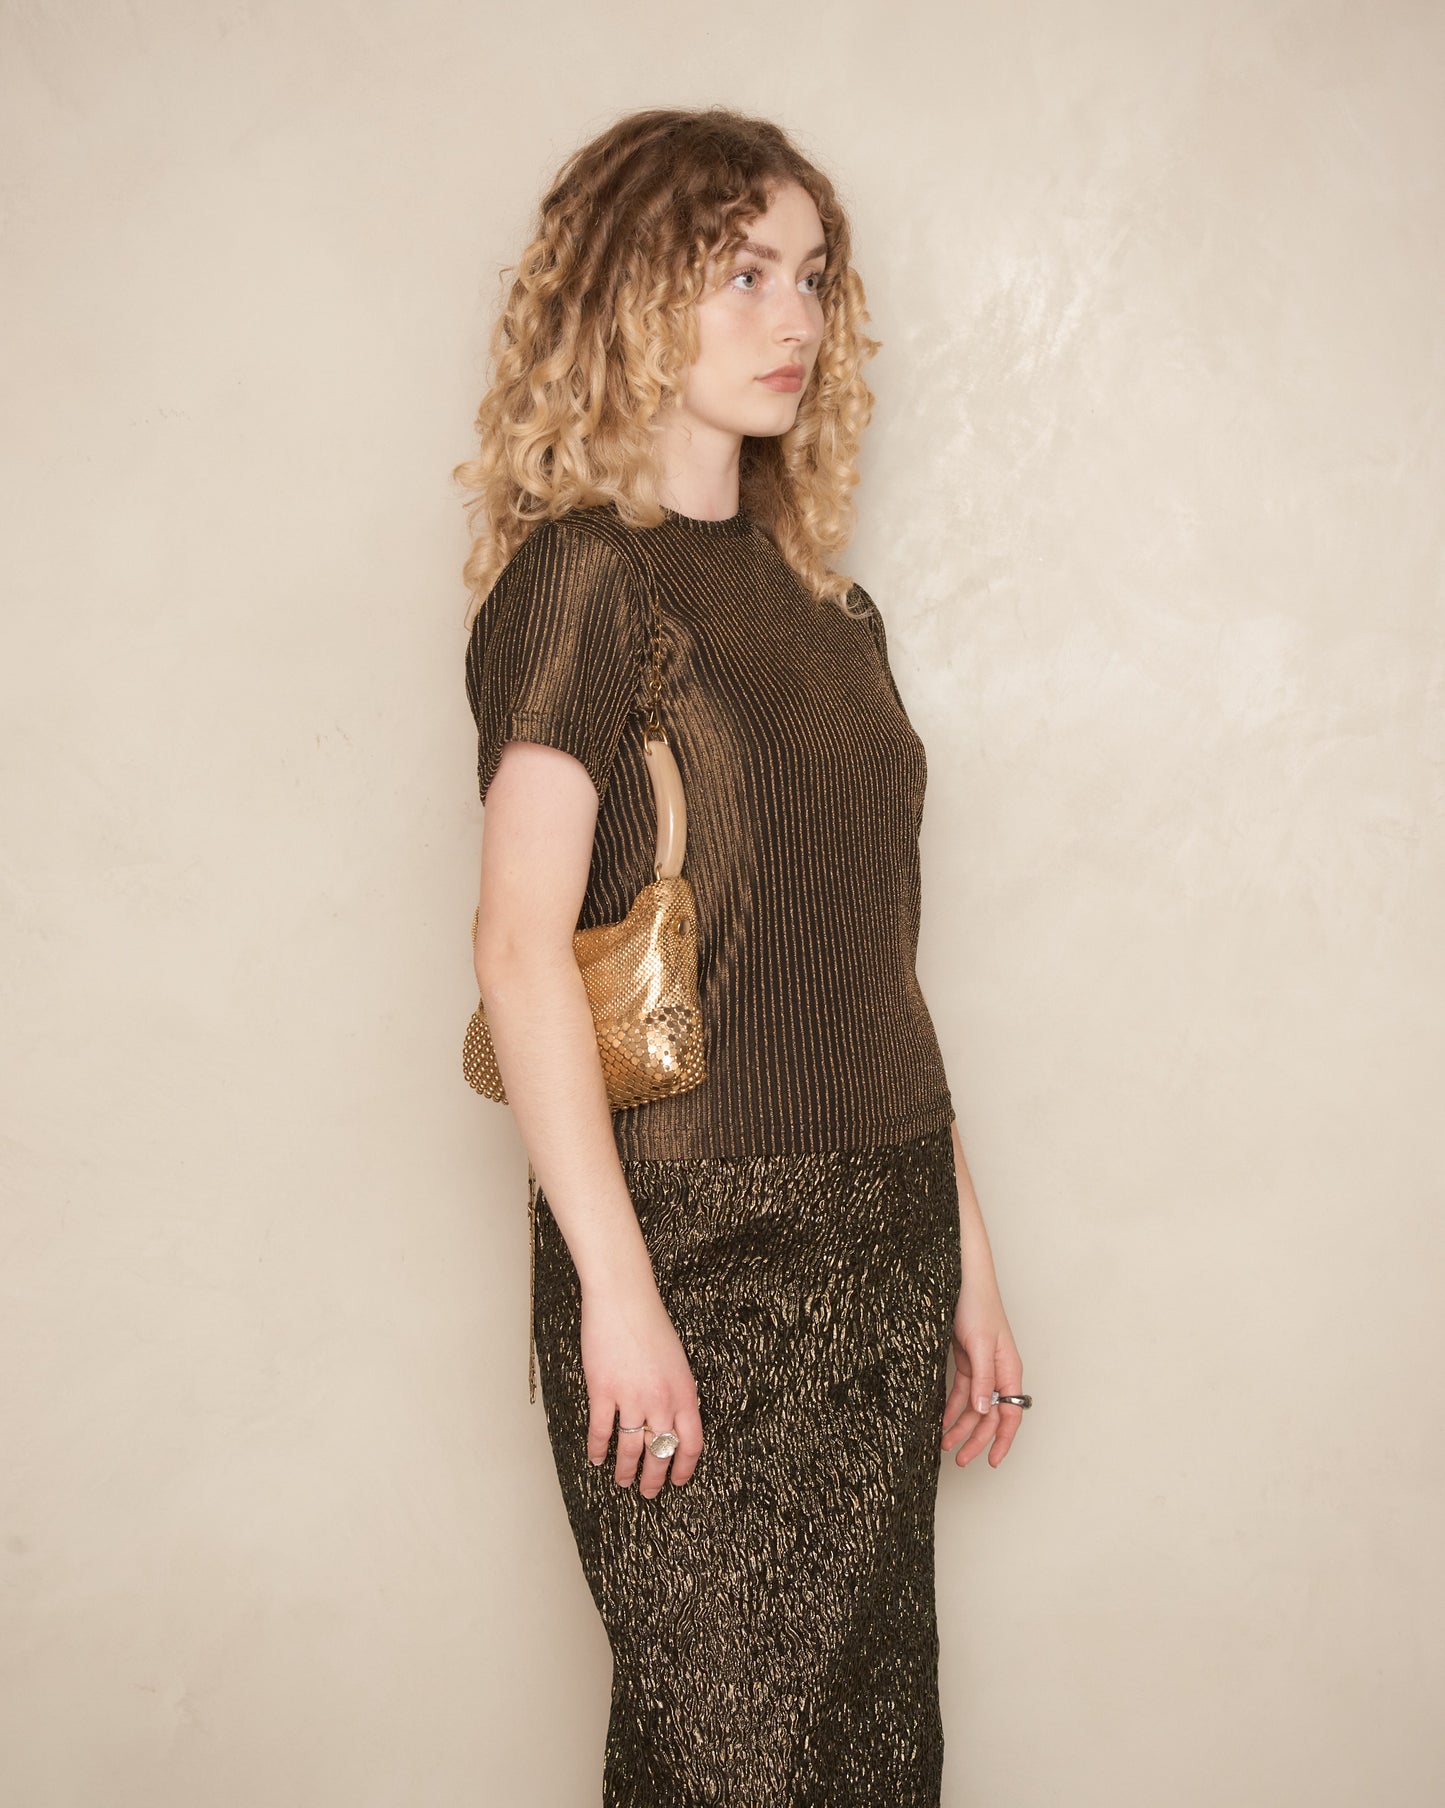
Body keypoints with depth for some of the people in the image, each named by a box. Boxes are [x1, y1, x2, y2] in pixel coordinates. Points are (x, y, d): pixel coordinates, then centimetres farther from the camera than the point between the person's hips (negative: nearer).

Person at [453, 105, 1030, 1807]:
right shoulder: (583, 582, -8)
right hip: (698, 1254, -6)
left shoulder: (825, 606, 14)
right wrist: (615, 1288, -20)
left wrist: (966, 1261, 14)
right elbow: (519, 948, -16)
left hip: (882, 1249, 7)